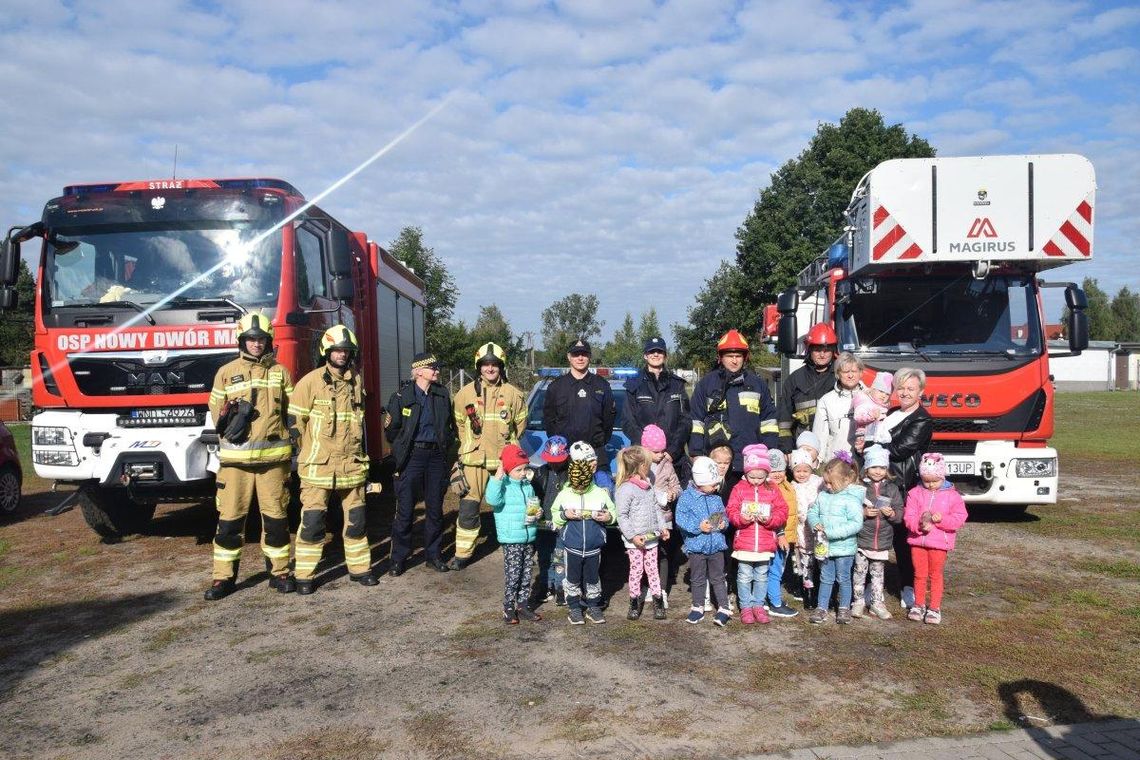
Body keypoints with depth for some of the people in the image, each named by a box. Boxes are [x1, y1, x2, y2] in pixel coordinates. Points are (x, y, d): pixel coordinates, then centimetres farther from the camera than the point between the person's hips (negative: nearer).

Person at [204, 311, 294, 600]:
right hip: (236, 457, 0)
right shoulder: (226, 372, 7)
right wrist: (229, 415, -8)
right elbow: (215, 411, 11)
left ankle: (280, 572, 16)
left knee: (276, 517, 5)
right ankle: (224, 577, 11)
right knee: (230, 518, 1)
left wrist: (293, 449, 7)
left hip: (273, 456, 1)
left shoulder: (280, 372, 10)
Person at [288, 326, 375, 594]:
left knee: (356, 518, 10)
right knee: (312, 521, -2)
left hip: (351, 464, 5)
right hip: (318, 465, -4)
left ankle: (359, 568, 23)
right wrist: (300, 454, -3)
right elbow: (295, 420, -3)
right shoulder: (311, 381, -5)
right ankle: (304, 576, 9)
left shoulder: (356, 381, 9)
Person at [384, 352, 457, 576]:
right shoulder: (402, 395, -5)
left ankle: (432, 555, 22)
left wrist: (447, 446, 10)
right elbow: (391, 429, 1)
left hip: (436, 456, 4)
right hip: (412, 456, -4)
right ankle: (398, 559, 10)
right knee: (405, 510, -1)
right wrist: (402, 449, 6)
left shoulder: (442, 394, 7)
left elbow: (451, 425, 17)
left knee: (435, 509, 9)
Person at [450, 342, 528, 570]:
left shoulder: (513, 393, 1)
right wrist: (469, 444, 8)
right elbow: (459, 422, 11)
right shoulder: (466, 392, 1)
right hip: (473, 459, 0)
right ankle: (462, 552, 10)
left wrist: (507, 443, 8)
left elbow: (520, 422, 11)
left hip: (505, 460, 0)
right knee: (468, 507, 1)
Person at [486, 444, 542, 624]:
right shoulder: (503, 485, -12)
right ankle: (509, 608, 12)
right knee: (512, 575, -2)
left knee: (526, 574, 13)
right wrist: (498, 475, -35)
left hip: (528, 538, 6)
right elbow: (492, 499, -33)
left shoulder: (528, 486, 9)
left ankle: (523, 605, 25)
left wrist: (538, 512, 0)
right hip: (511, 540, -6)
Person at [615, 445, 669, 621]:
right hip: (635, 540, -6)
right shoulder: (626, 489, -18)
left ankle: (657, 601, 20)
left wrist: (662, 526, 11)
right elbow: (622, 516, -17)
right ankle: (634, 602, 18)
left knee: (652, 568, 12)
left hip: (651, 537, 6)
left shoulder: (647, 484, 7)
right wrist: (632, 536, -21)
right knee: (636, 570, 5)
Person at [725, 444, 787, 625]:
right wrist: (741, 518, -22)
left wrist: (770, 519, -17)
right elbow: (731, 511, -4)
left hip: (765, 544, 2)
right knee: (744, 577, 6)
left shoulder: (772, 490, 2)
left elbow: (782, 512, 1)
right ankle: (745, 607, 18)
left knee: (762, 577, 13)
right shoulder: (739, 489, -2)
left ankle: (758, 605, 26)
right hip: (744, 544, -1)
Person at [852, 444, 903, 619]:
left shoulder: (892, 489, 3)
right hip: (861, 538, -2)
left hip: (882, 540, 3)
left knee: (877, 573, 14)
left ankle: (877, 603, 23)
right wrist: (864, 513, -23)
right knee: (860, 571, 6)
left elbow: (900, 514, 3)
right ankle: (858, 601, 18)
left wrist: (892, 514, -17)